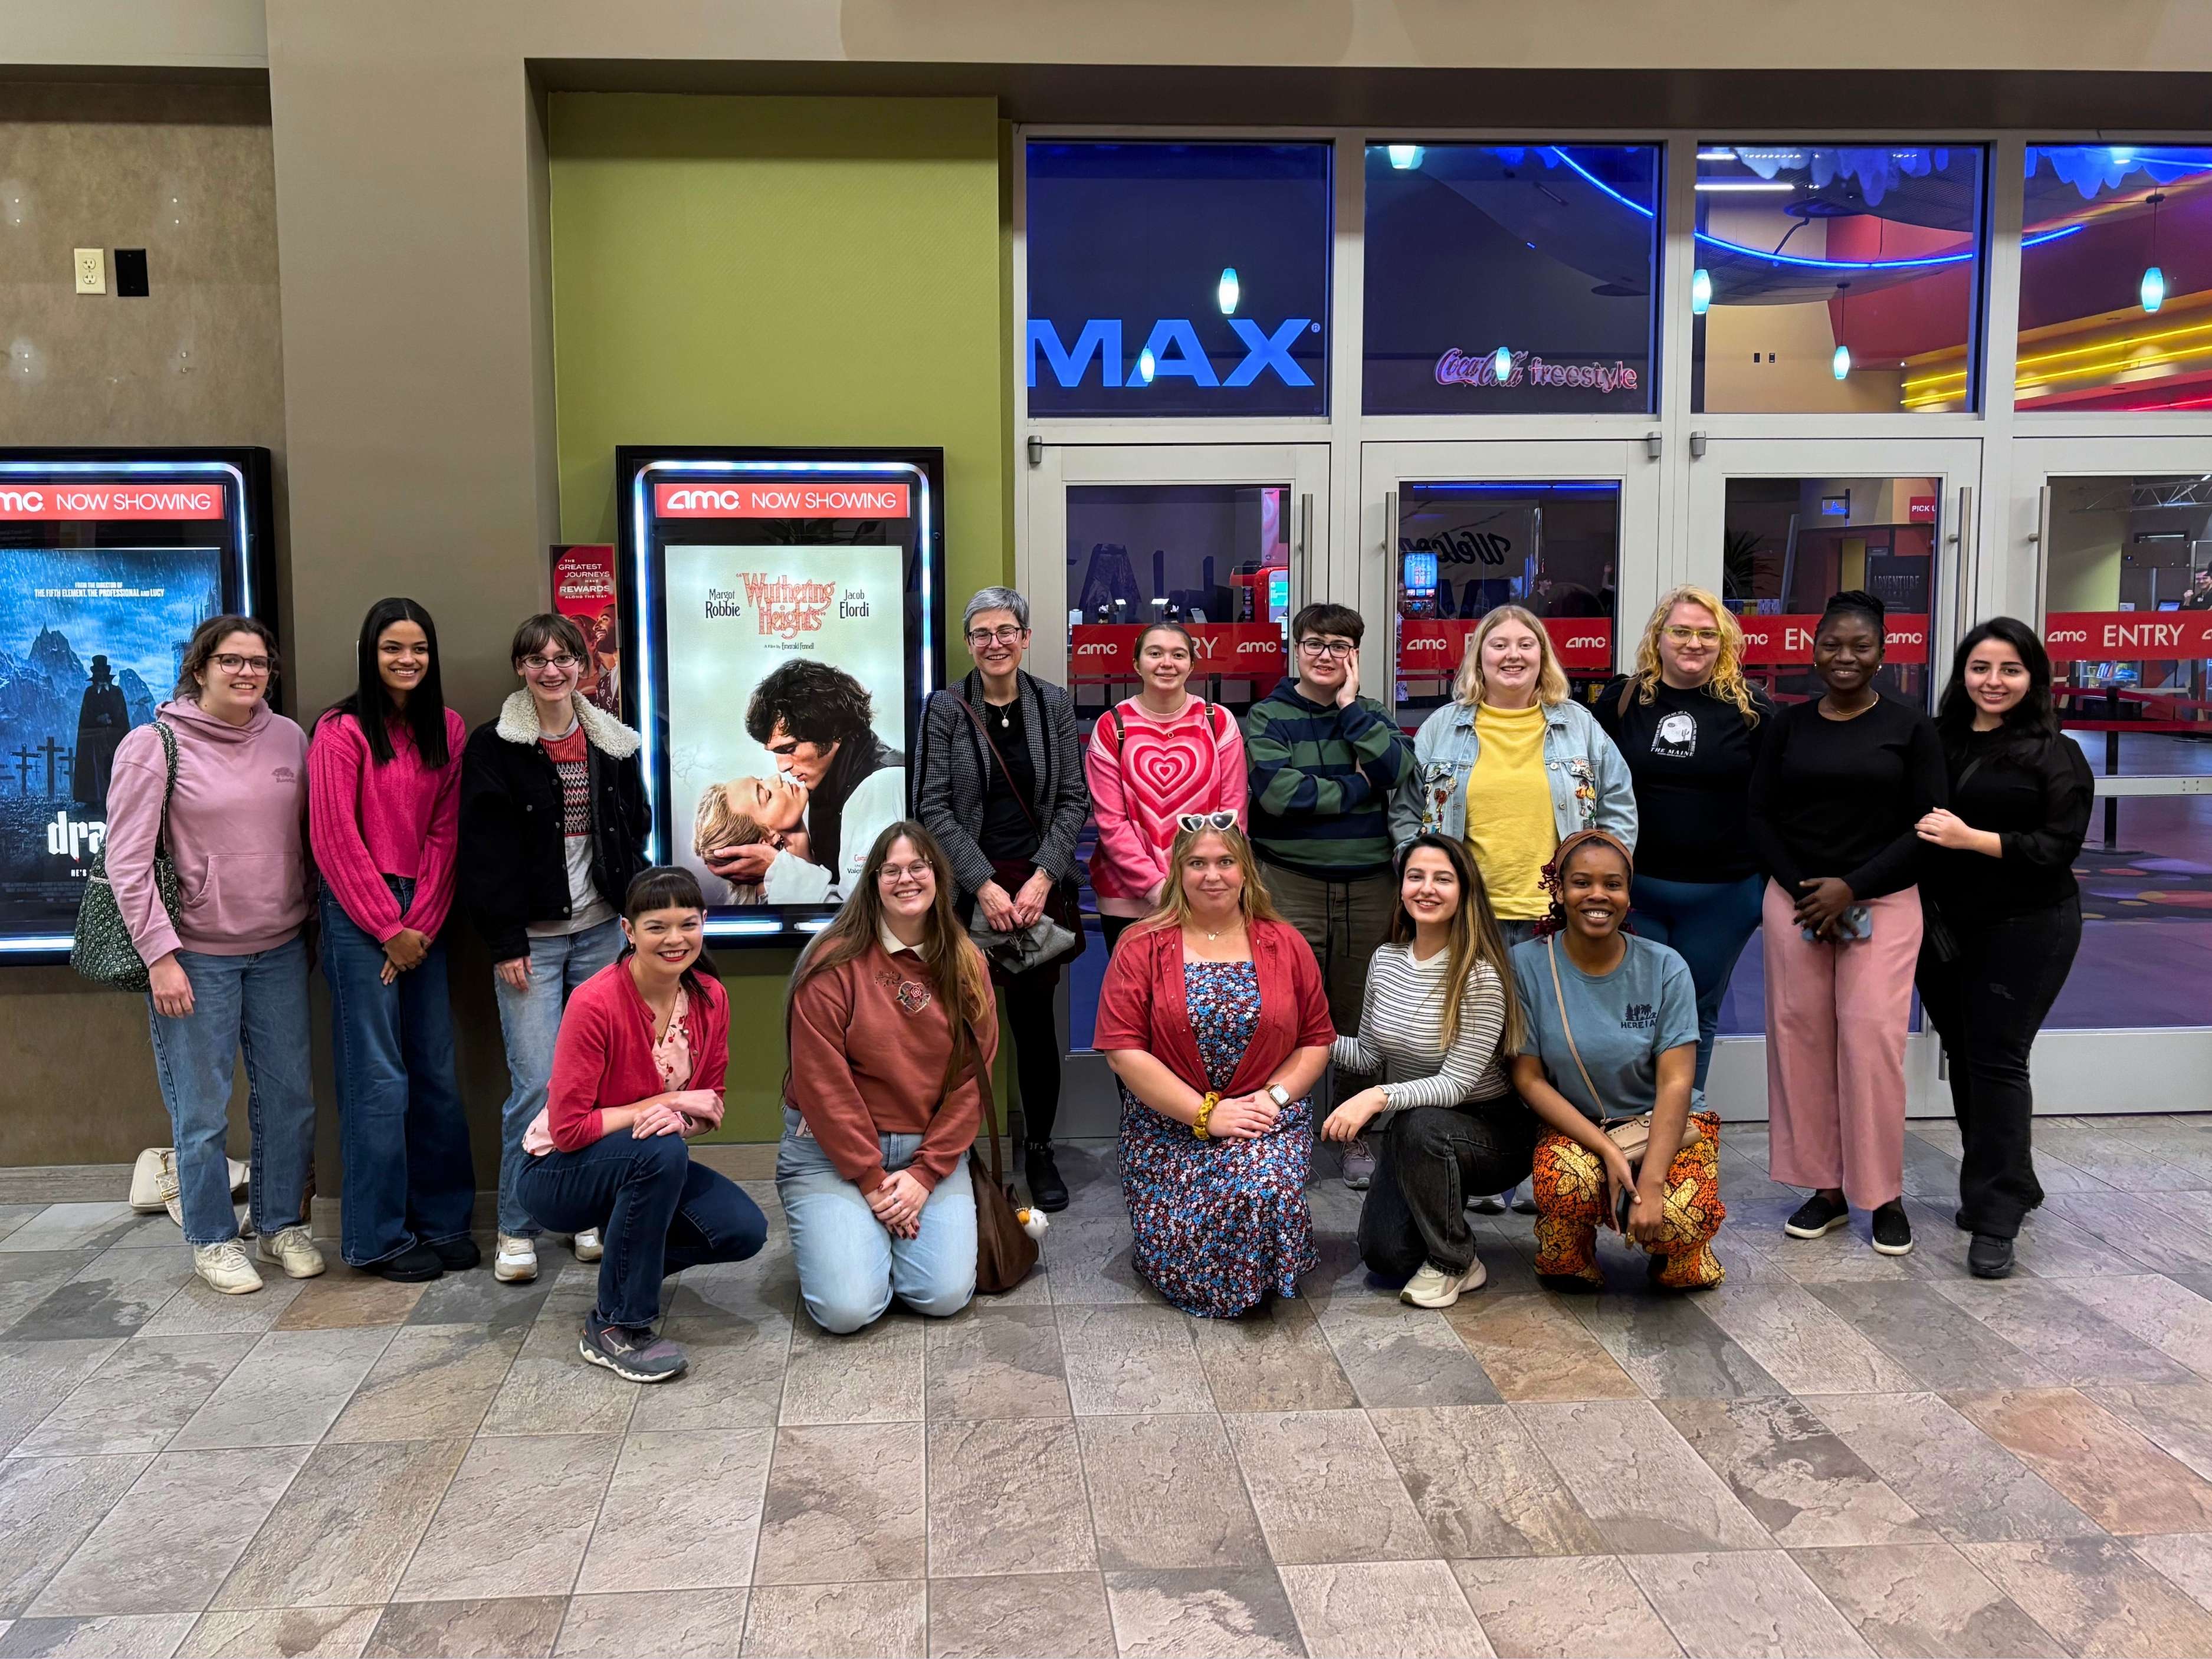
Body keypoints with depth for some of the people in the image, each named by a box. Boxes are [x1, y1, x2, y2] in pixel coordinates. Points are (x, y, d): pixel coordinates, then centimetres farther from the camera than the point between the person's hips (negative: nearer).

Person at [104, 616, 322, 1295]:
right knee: (202, 1109, 3)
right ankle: (212, 1240, 19)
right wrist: (160, 954, -13)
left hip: (280, 949, 4)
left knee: (289, 1096, 10)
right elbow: (127, 863, -8)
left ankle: (282, 1224, 27)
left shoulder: (288, 739, 5)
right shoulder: (153, 747, -7)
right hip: (196, 957, -4)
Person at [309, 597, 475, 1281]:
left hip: (423, 915, 5)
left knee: (436, 1070, 7)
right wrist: (390, 930, -8)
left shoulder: (448, 730, 9)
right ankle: (381, 1236, 9)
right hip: (359, 913, -5)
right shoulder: (342, 731, -7)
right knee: (378, 1076, -2)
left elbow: (445, 834, 6)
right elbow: (335, 840, -9)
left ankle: (442, 1219, 19)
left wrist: (421, 924, -3)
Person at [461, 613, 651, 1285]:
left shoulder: (613, 744, 10)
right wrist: (505, 941, -11)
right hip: (531, 939, -4)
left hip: (602, 932, 4)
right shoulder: (492, 747, -3)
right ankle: (516, 1229, 7)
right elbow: (483, 851, -6)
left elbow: (637, 833, 14)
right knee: (536, 1085, -7)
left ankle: (591, 1213, 20)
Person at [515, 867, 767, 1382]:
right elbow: (569, 1129, -25)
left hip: (642, 1166, 6)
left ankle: (632, 1265, 13)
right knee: (661, 1150, -36)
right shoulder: (595, 1003, -25)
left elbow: (709, 1109, 0)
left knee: (745, 1231, -18)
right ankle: (614, 1326, -20)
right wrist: (669, 1104, -22)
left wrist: (677, 1118, -23)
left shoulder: (710, 998, -7)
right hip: (557, 1172, -5)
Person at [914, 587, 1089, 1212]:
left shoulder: (1054, 705, 5)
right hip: (965, 889, -1)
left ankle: (1040, 1150, 19)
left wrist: (1043, 878, -9)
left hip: (1040, 888, 2)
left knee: (1036, 1020, 5)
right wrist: (984, 885, -12)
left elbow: (1074, 799, 3)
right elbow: (934, 807, -4)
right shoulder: (946, 708, 0)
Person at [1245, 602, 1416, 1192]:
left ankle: (1359, 1133, 22)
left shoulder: (1370, 716, 12)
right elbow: (1276, 791, -15)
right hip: (1290, 884, -3)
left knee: (1360, 1012, 9)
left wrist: (1351, 708, -7)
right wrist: (1357, 788, -8)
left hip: (1369, 887, 3)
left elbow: (1400, 771, -8)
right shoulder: (1267, 717, 2)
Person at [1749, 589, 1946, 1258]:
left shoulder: (1909, 728, 2)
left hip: (1882, 903, -2)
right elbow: (1760, 819, 7)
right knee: (1801, 1036, 1)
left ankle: (1885, 1196, 5)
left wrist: (1851, 888, -11)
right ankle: (1825, 1188, 12)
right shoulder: (1788, 727, 9)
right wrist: (1802, 889, -6)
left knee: (1873, 1039, -8)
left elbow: (1927, 826, -3)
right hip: (1794, 901, 3)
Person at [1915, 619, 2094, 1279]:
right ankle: (2005, 1185, 29)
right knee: (1963, 1057, 11)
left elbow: (2059, 847, -12)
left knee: (1996, 1059, -8)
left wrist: (1971, 839, -21)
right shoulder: (1934, 741, 8)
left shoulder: (2056, 754, -4)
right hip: (1943, 928, 5)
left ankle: (1996, 1219, -1)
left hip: (2024, 930, -5)